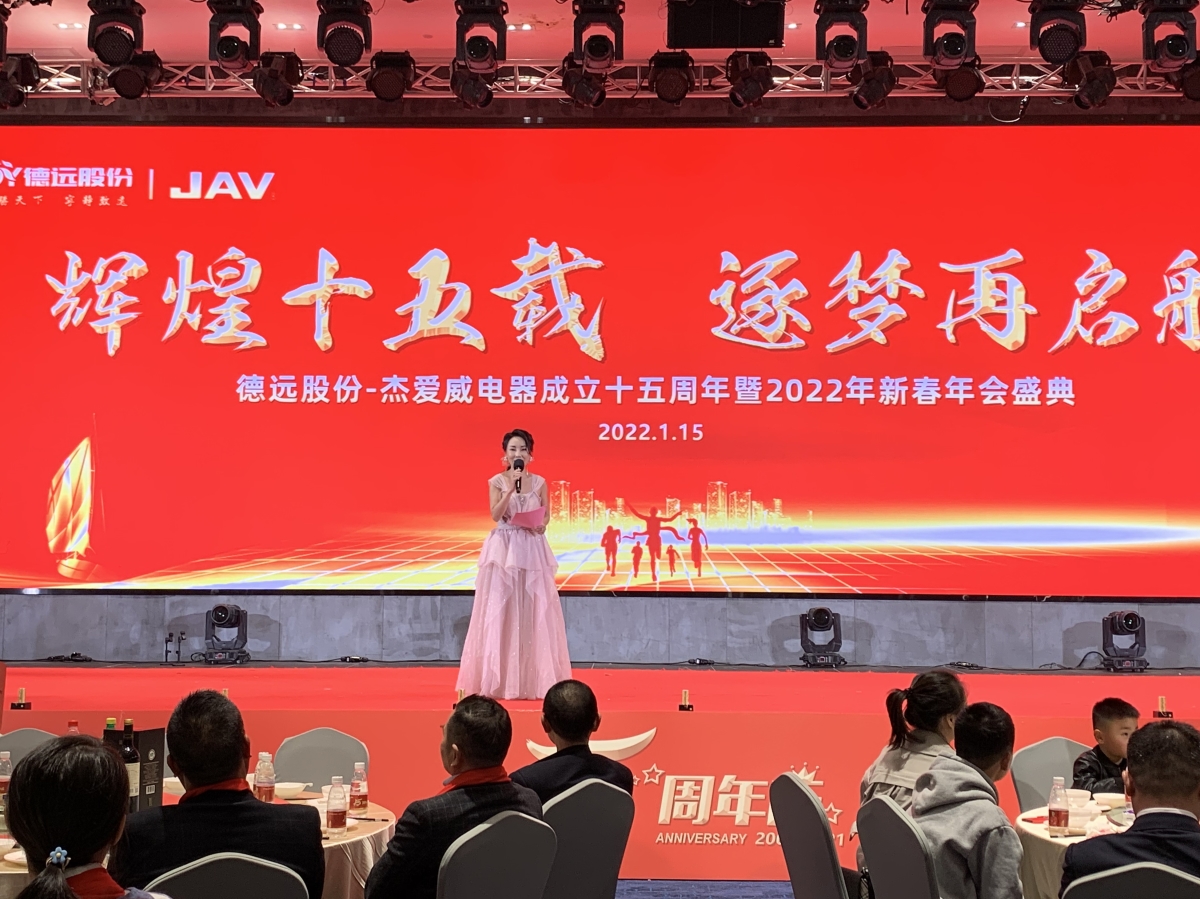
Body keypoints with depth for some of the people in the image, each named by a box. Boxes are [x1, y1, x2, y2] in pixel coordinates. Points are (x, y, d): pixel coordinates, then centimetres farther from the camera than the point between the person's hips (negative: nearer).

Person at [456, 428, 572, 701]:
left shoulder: (539, 482, 7)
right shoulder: (497, 481, 0)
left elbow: (546, 514, 10)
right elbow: (496, 515, -11)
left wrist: (541, 525, -11)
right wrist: (511, 488, -19)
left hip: (533, 548, 2)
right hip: (504, 548, -2)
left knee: (535, 609, 1)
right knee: (500, 609, -4)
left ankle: (533, 677, 8)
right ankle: (500, 678, 2)